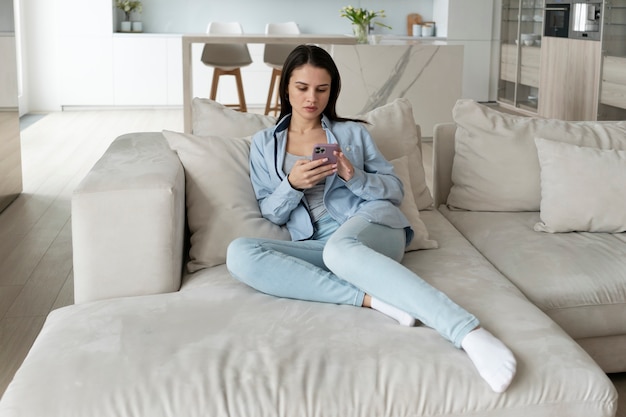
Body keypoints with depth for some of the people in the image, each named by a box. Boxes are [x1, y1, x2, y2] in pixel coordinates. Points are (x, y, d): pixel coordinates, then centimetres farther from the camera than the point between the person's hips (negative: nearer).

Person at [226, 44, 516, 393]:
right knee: (239, 253, -29)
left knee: (339, 250, -42)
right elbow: (271, 213, 12)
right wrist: (293, 184, -9)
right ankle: (372, 299, -34)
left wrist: (354, 176, -8)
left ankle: (471, 333, -54)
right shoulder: (264, 143, 18)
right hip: (316, 245, 2)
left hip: (373, 223, -2)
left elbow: (396, 190, 12)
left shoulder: (353, 132, 16)